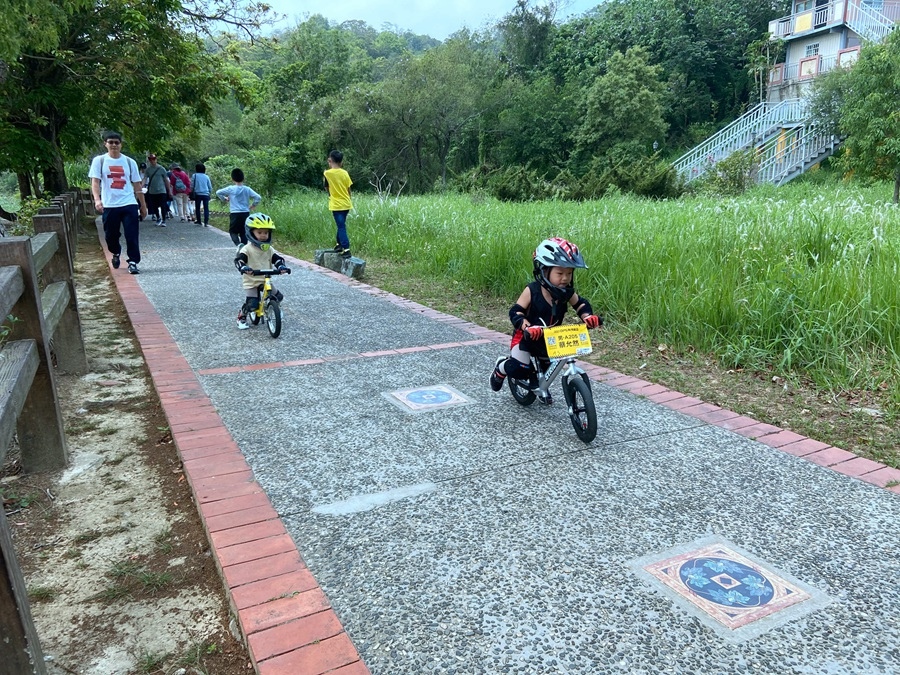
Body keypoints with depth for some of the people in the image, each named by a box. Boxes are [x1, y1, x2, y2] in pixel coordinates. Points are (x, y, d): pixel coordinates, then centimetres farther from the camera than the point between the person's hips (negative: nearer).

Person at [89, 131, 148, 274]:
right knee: (111, 235, 10)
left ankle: (133, 262, 1)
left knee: (132, 235, -7)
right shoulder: (99, 161, 3)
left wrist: (143, 205, 12)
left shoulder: (130, 162, 8)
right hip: (109, 206, 0)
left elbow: (137, 185, 12)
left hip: (129, 204, 0)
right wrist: (97, 199, -24)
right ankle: (116, 254, 38)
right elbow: (95, 181, -6)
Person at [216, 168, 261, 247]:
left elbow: (218, 192, 0)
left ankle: (238, 244, -19)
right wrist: (252, 205, 9)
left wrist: (224, 199, 16)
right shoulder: (247, 189, 0)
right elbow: (258, 198, -5)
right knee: (244, 232, 10)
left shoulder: (231, 189, -4)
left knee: (233, 231, 8)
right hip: (246, 214, 2)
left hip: (235, 214, -2)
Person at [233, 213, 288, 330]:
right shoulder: (247, 249, -11)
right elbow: (239, 260, -21)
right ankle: (241, 318, 11)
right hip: (251, 282, -5)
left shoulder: (269, 249, 3)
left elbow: (277, 258, -2)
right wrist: (243, 268, -43)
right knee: (251, 304, -18)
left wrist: (281, 266, -25)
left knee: (278, 297, 0)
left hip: (266, 280, 5)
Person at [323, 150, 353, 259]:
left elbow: (327, 189, 0)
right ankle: (339, 244, 30)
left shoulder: (328, 173, -9)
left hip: (336, 205, -5)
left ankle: (346, 249, -12)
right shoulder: (345, 173, 2)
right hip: (346, 204, 5)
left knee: (341, 227, -5)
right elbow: (349, 190, 8)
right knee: (341, 225, 20)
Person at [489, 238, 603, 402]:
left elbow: (580, 304, 3)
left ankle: (536, 381, 47)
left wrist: (588, 316, -20)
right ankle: (500, 368, 16)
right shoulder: (532, 291, -25)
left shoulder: (567, 293, -12)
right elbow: (516, 312, -25)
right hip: (526, 337, -5)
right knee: (520, 369, -18)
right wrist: (527, 327, -44)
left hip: (550, 338, 5)